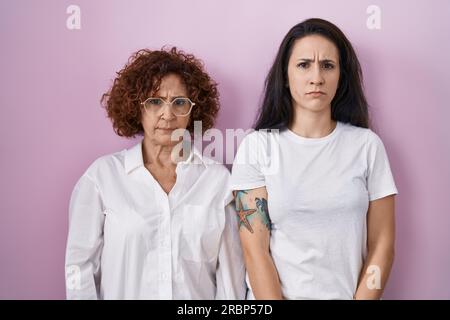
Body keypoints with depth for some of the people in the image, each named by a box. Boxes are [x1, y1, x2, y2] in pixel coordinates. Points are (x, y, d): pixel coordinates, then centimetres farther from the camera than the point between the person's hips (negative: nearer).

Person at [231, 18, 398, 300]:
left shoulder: (367, 145, -5)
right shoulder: (257, 146, -9)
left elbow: (382, 244, -4)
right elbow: (254, 249, -12)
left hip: (350, 294, 1)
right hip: (272, 295, -1)